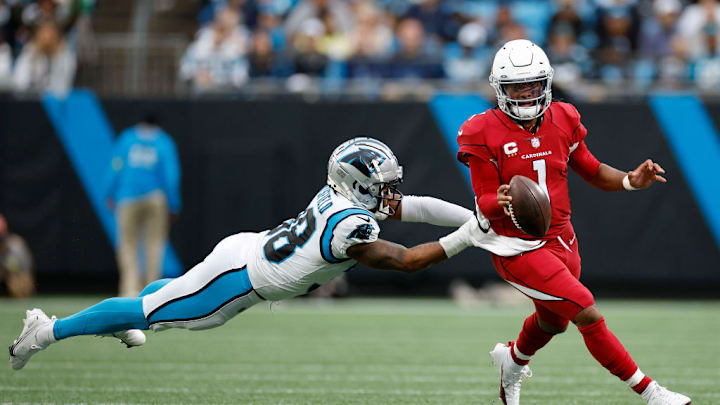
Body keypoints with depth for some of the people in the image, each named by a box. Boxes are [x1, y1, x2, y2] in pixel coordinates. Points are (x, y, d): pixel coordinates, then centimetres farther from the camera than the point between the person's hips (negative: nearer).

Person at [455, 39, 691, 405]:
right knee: (588, 315, -17)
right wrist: (501, 202, -36)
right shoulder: (485, 134, -14)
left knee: (553, 322, 28)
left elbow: (591, 171, 13)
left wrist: (630, 181, -4)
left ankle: (512, 360, 60)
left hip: (562, 241, 7)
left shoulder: (562, 121, 1)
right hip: (519, 248, -7)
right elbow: (484, 202, -13)